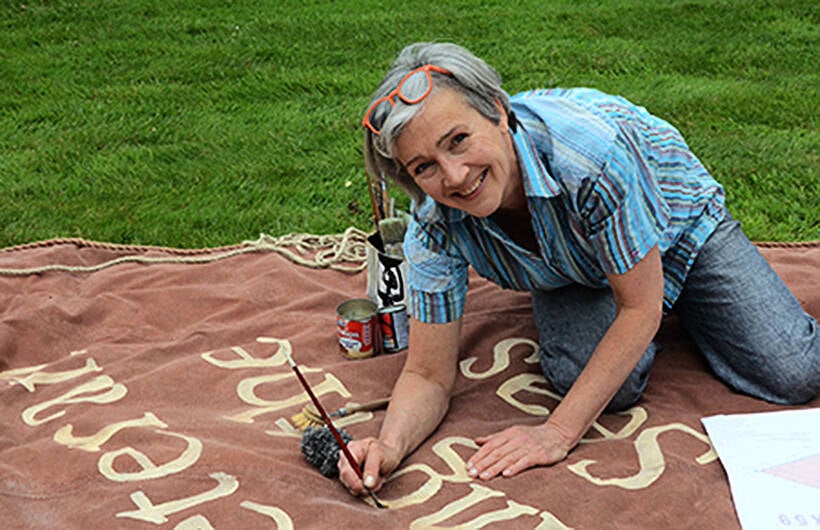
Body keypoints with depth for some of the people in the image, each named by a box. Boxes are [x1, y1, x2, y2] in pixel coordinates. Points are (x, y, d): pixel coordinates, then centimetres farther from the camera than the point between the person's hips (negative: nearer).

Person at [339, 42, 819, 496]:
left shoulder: (591, 149, -44)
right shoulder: (435, 228, -31)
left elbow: (641, 306, -32)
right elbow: (429, 376, -22)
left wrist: (558, 432, -34)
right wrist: (390, 444, -45)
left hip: (676, 216, -1)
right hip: (569, 267, 2)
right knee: (609, 386, -27)